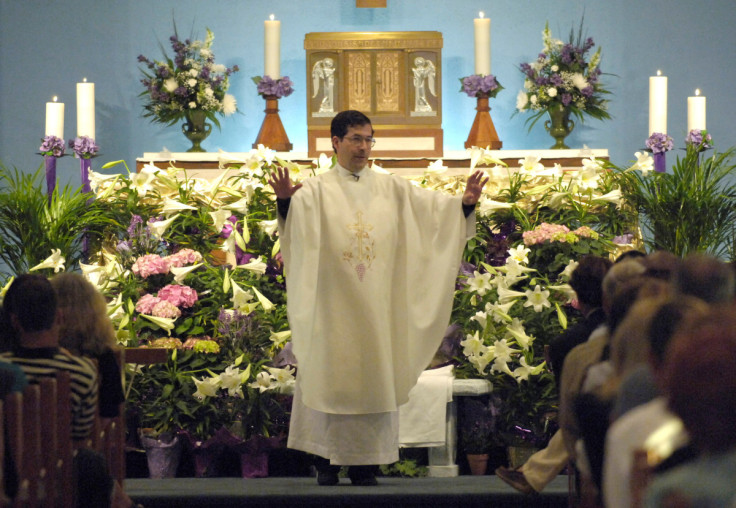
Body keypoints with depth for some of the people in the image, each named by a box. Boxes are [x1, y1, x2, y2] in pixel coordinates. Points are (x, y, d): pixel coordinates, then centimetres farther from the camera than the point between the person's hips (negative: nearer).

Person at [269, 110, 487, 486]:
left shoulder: (392, 189, 10)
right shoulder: (317, 190, 1)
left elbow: (432, 205, -1)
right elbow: (296, 215, -19)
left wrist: (464, 202, -20)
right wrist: (285, 200, -42)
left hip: (376, 304, 2)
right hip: (333, 303, -2)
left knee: (373, 377, 2)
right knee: (330, 375, 0)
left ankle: (365, 463, 7)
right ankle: (327, 460, 8)